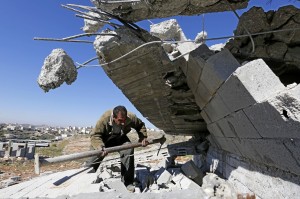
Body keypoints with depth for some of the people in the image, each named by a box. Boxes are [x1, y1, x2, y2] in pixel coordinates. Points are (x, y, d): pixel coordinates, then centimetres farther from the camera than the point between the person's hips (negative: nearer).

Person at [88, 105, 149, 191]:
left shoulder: (131, 118, -29)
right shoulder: (104, 119, -38)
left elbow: (140, 125, -7)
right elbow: (95, 135, -35)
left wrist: (143, 138, -20)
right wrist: (100, 147, -54)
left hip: (120, 138, 1)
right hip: (104, 139, -1)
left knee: (129, 151, -23)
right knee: (96, 155, -11)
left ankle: (128, 182, -10)